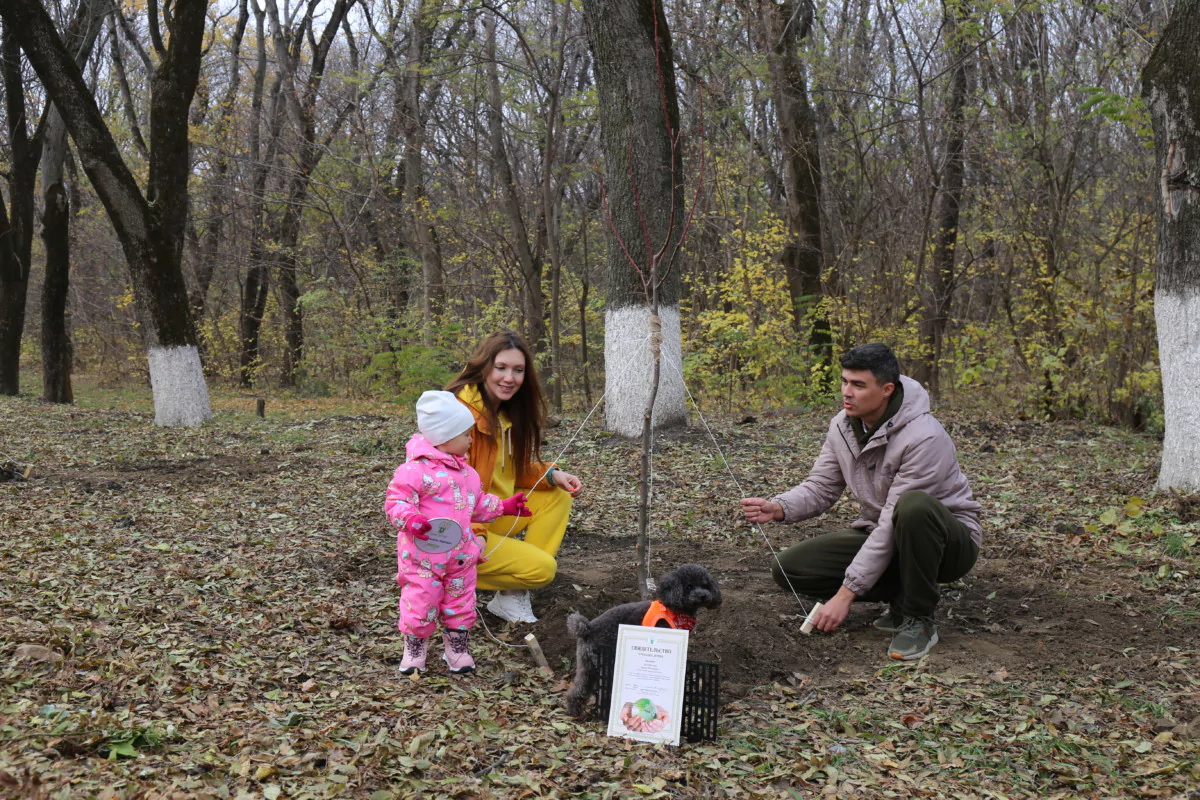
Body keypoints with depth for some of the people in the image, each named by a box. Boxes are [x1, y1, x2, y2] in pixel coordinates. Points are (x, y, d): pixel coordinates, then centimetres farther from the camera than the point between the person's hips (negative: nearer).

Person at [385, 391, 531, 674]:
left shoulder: (466, 472, 12)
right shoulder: (415, 470, -16)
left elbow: (478, 503, 25)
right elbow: (395, 501, -17)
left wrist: (504, 506, 21)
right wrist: (409, 519, -34)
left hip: (460, 554, 7)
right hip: (423, 555, -7)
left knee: (461, 605, 13)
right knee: (419, 605, -1)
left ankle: (457, 651, 28)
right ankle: (413, 652, 19)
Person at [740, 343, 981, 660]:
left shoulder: (922, 438, -29)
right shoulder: (843, 426, -5)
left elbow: (893, 523, -30)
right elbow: (820, 488, 1)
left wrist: (846, 593, -30)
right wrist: (778, 508, -23)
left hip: (948, 541, -7)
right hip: (880, 536, 7)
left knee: (914, 506, -42)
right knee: (790, 567, -9)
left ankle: (918, 618, -19)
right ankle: (906, 596, 2)